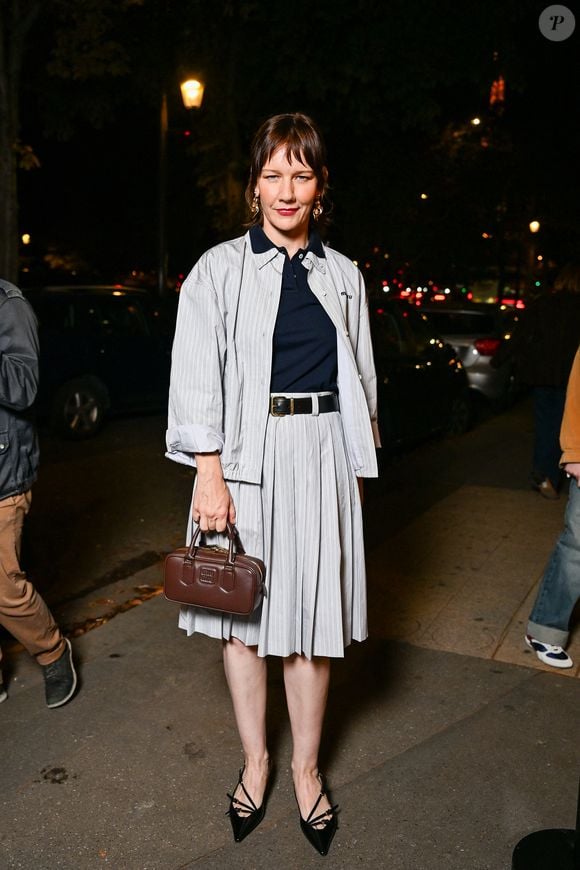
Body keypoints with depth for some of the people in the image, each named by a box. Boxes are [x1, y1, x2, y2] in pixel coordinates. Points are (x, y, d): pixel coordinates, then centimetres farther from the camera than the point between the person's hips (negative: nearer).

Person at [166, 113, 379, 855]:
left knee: (312, 615, 8)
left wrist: (357, 470, 9)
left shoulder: (344, 276, 9)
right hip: (246, 455, -1)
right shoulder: (220, 269, 0)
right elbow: (197, 376, -5)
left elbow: (358, 376, 12)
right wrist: (209, 474, -12)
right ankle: (254, 760, 29)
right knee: (243, 613, 8)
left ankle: (306, 767, 27)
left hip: (322, 454, 2)